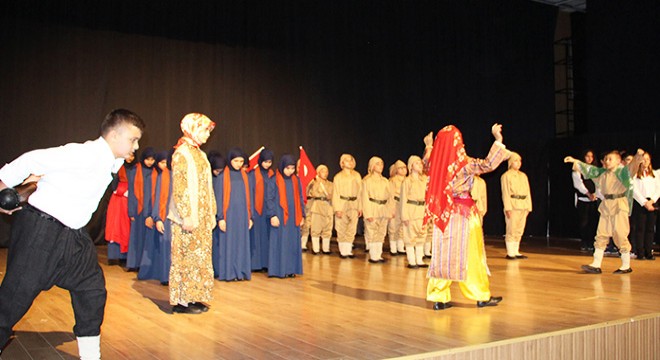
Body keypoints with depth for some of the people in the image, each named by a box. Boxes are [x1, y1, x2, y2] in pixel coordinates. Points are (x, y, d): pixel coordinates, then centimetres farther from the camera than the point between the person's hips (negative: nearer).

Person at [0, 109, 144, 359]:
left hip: (73, 236, 9)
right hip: (42, 231, -9)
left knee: (92, 290, 11)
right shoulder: (87, 155, -21)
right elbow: (32, 160, -17)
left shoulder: (110, 162, 6)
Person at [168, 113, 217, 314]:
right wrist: (186, 215, -20)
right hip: (189, 218, -8)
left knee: (200, 258, 10)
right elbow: (179, 188, -16)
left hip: (202, 217, 8)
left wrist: (212, 213, 17)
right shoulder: (182, 154, -10)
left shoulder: (199, 154, 16)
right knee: (186, 258, -3)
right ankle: (181, 301, 5)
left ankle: (193, 297, 18)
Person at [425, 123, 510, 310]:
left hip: (442, 213, 5)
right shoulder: (463, 162, -12)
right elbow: (488, 164, -19)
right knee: (469, 254, 4)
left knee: (442, 254, 8)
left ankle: (439, 297, 9)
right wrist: (498, 139, -13)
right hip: (463, 212, -5)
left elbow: (426, 164, 26)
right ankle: (482, 296, 16)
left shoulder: (436, 161, 3)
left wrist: (428, 146, 37)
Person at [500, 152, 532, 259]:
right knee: (511, 230, -7)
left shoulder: (523, 176, 18)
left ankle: (516, 252, 15)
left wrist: (528, 206, 8)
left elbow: (527, 192, 16)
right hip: (513, 206, -6)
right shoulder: (506, 176, -1)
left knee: (519, 231, 8)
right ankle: (510, 253, -2)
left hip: (523, 206, 6)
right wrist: (508, 208, -15)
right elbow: (505, 193, -8)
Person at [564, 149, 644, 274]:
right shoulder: (602, 173, 13)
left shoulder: (622, 171, -4)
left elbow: (631, 166, -22)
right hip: (606, 206, 6)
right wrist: (575, 161, 18)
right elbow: (587, 169, 20)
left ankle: (626, 265, 9)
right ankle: (596, 265, 8)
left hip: (619, 205, -6)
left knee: (620, 235, -3)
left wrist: (638, 155, -41)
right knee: (601, 235, 5)